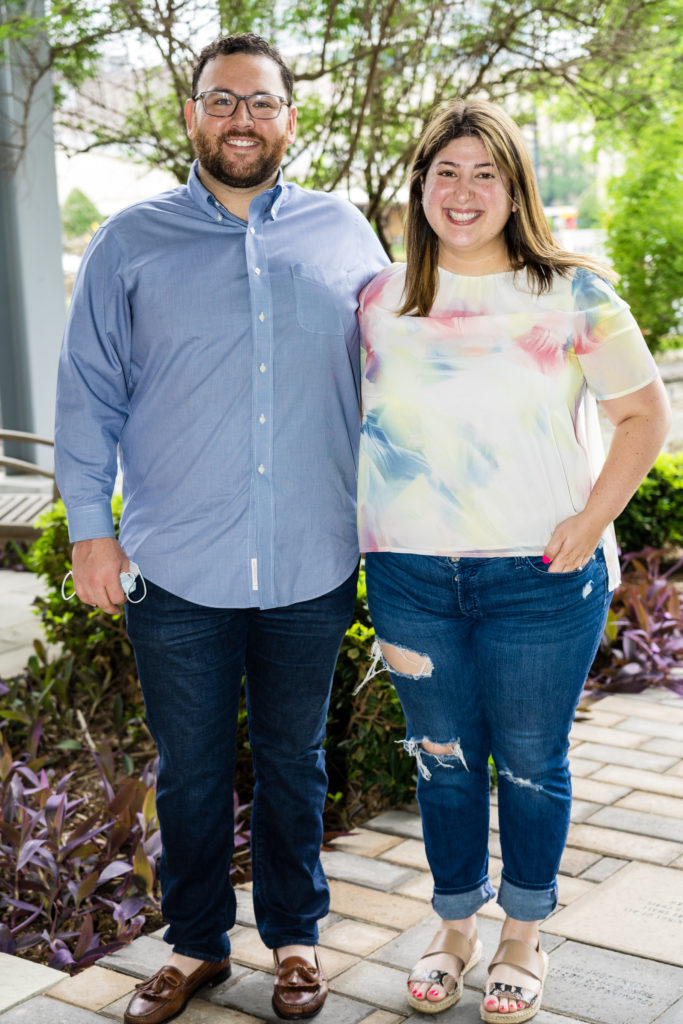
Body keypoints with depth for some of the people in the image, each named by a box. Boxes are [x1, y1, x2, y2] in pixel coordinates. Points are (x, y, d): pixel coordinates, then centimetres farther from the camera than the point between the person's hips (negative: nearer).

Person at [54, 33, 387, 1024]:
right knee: (190, 768, 11)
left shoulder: (345, 233, 6)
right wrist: (90, 528, -1)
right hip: (177, 569, 0)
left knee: (295, 760, 15)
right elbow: (89, 394, 4)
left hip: (312, 570, 1)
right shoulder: (130, 242, 2)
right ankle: (196, 941, 31)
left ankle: (295, 934, 33)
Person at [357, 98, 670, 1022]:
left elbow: (644, 414, 0)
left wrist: (591, 521, -11)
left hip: (542, 575, -2)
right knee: (443, 760, 13)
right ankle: (455, 931, 33)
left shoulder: (573, 294, -3)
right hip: (411, 574, 3)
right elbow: (361, 422, 15)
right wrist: (376, 546, 6)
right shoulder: (380, 299, 6)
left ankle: (523, 940, 30)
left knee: (532, 762, 9)